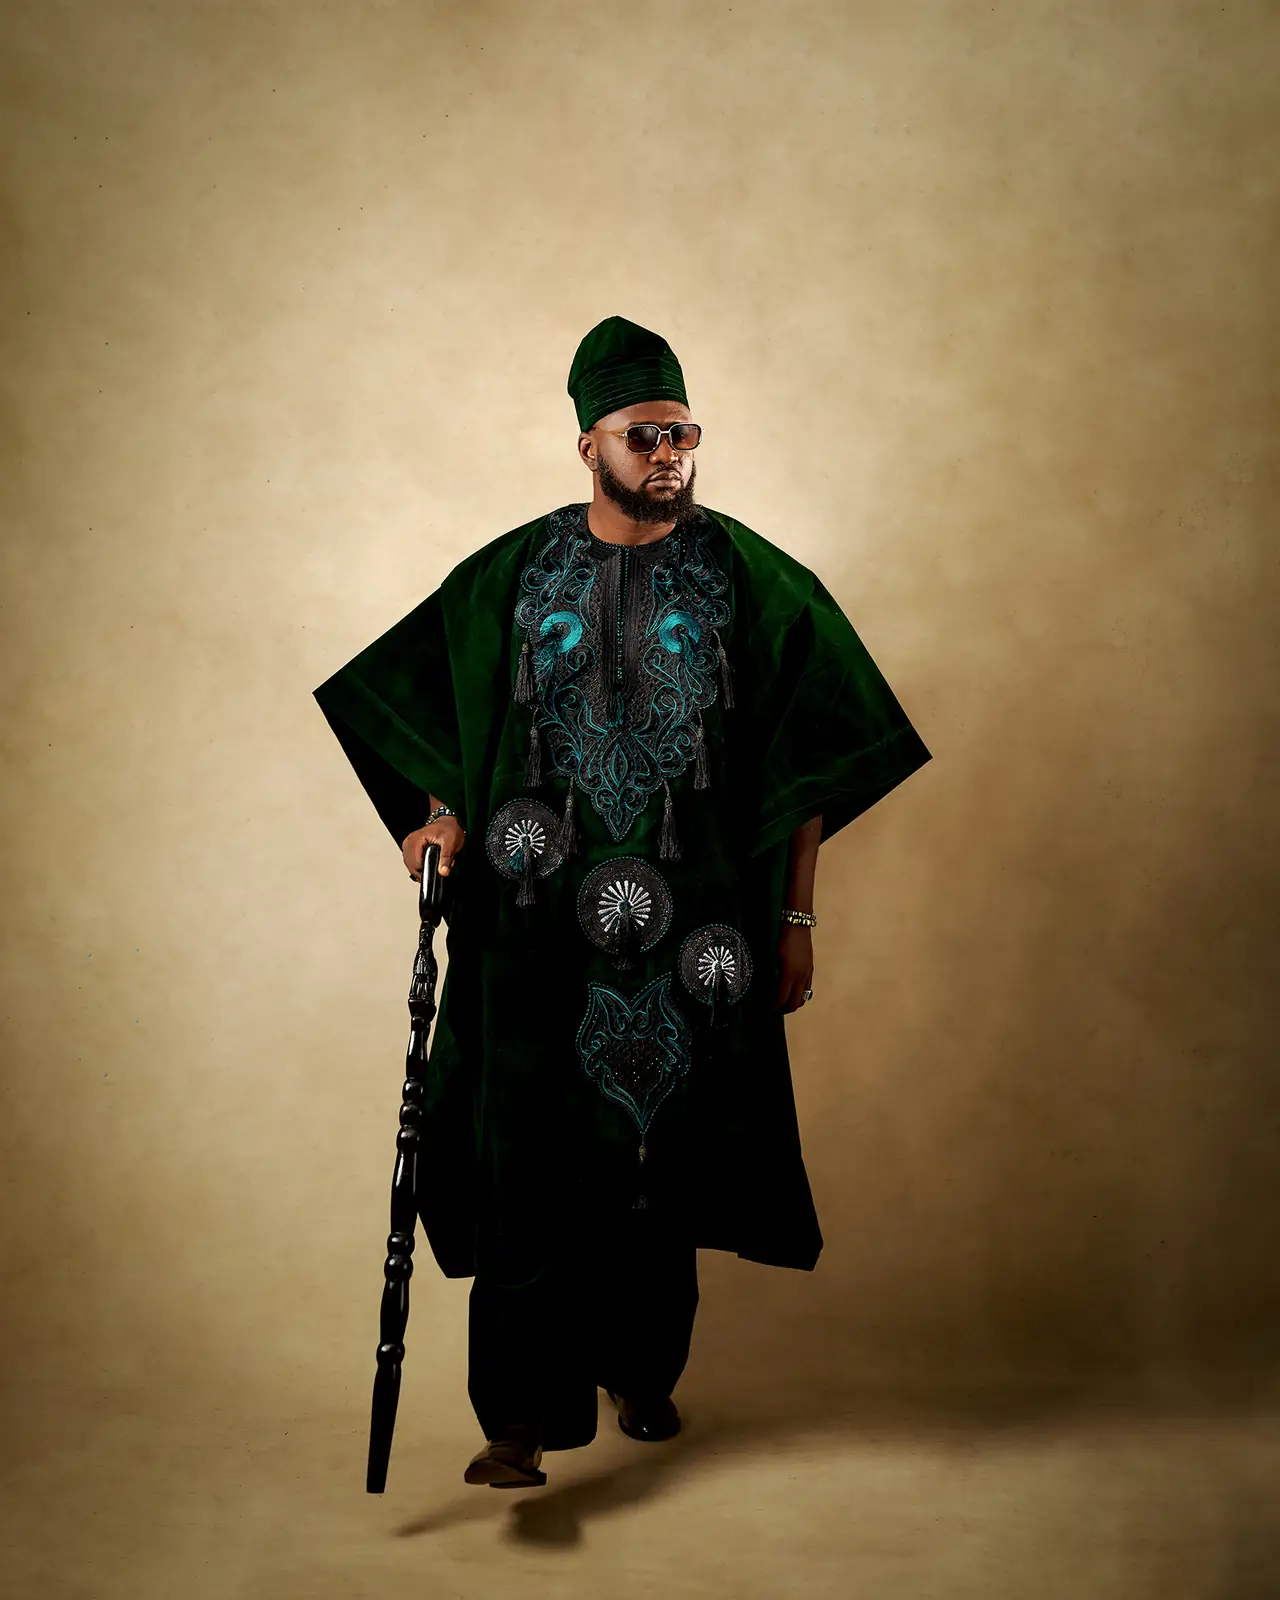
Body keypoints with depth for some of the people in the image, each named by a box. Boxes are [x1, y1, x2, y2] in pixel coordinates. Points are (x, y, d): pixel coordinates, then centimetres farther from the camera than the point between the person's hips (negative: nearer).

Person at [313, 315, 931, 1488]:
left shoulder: (747, 577, 1)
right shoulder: (517, 572, 4)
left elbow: (810, 756, 1)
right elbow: (447, 707, 12)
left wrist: (795, 918, -4)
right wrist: (447, 813, -8)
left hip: (690, 917, 0)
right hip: (546, 910, 0)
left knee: (664, 1143, 8)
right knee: (535, 1150, -7)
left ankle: (642, 1367, 29)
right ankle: (525, 1414, -2)